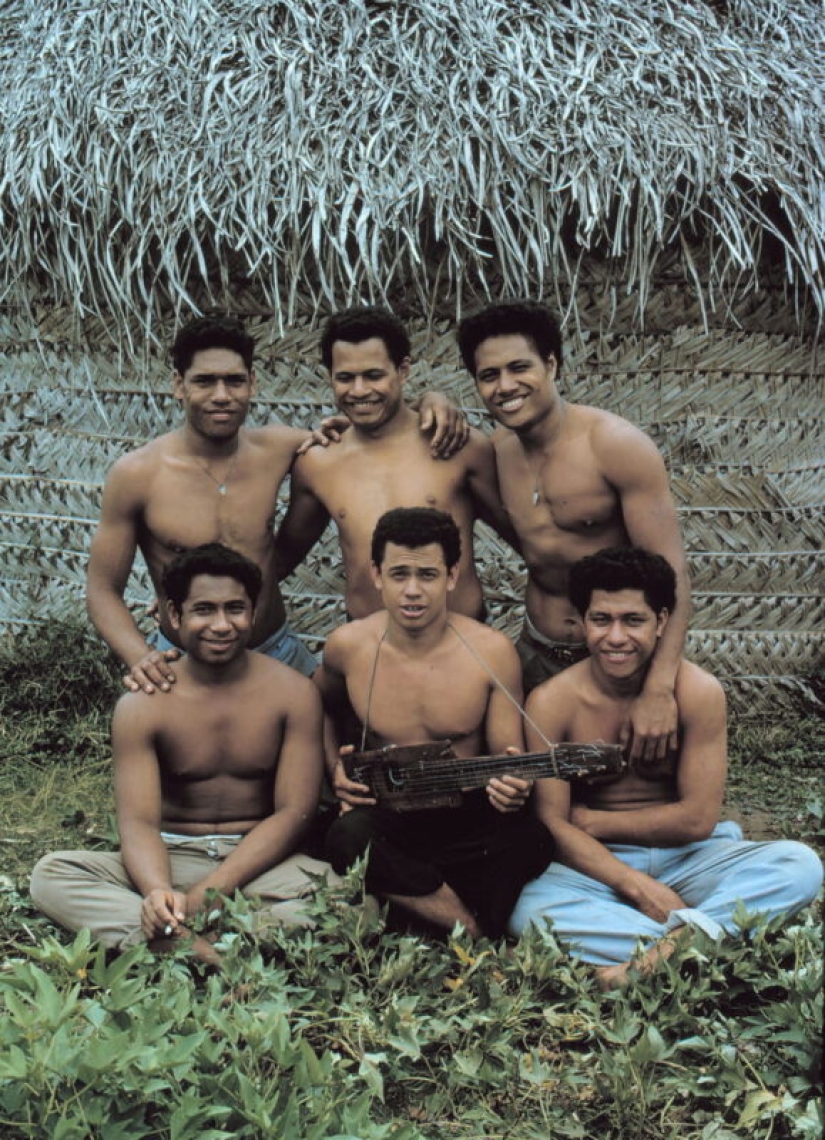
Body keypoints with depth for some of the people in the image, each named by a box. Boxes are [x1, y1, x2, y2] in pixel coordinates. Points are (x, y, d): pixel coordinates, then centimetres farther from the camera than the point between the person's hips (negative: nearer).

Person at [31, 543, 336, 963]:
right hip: (172, 858, 1)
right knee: (51, 873, -24)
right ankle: (199, 951, -39)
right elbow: (138, 820, -10)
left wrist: (202, 897, -19)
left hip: (261, 862, -1)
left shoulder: (292, 693, -3)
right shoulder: (141, 705, -2)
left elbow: (293, 812, -7)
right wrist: (158, 892, -35)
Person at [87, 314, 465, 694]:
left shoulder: (276, 447, -5)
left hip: (278, 651, 3)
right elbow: (103, 590, -8)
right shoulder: (136, 474, -13)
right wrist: (139, 659, -27)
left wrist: (428, 406, -11)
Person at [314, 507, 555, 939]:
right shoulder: (348, 646, -1)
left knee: (530, 838, -33)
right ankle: (478, 936, -20)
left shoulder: (492, 652, -6)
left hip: (470, 817, -1)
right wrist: (336, 769, 1)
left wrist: (513, 786, -25)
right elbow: (320, 712, 21)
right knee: (347, 838, -34)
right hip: (386, 817, 1)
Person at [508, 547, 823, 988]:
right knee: (528, 913, -33)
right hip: (598, 866, -1)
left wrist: (592, 821, -7)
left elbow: (698, 819, -10)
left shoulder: (696, 691, -12)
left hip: (686, 856, 1)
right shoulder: (551, 703, -11)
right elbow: (553, 825, -13)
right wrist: (640, 888, -24)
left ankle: (667, 942, -38)